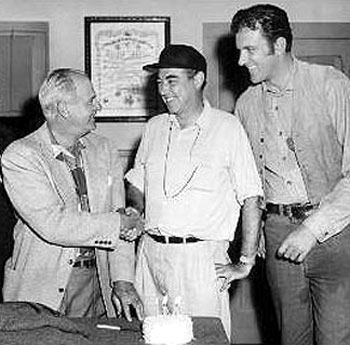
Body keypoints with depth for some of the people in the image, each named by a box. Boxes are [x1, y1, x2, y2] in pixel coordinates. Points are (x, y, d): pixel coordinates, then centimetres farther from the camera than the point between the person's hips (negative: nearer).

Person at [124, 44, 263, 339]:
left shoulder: (227, 128, -4)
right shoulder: (154, 128, 12)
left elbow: (251, 201, -5)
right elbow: (136, 187, 22)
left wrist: (245, 263, -8)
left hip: (201, 258, -4)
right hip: (150, 254, 5)